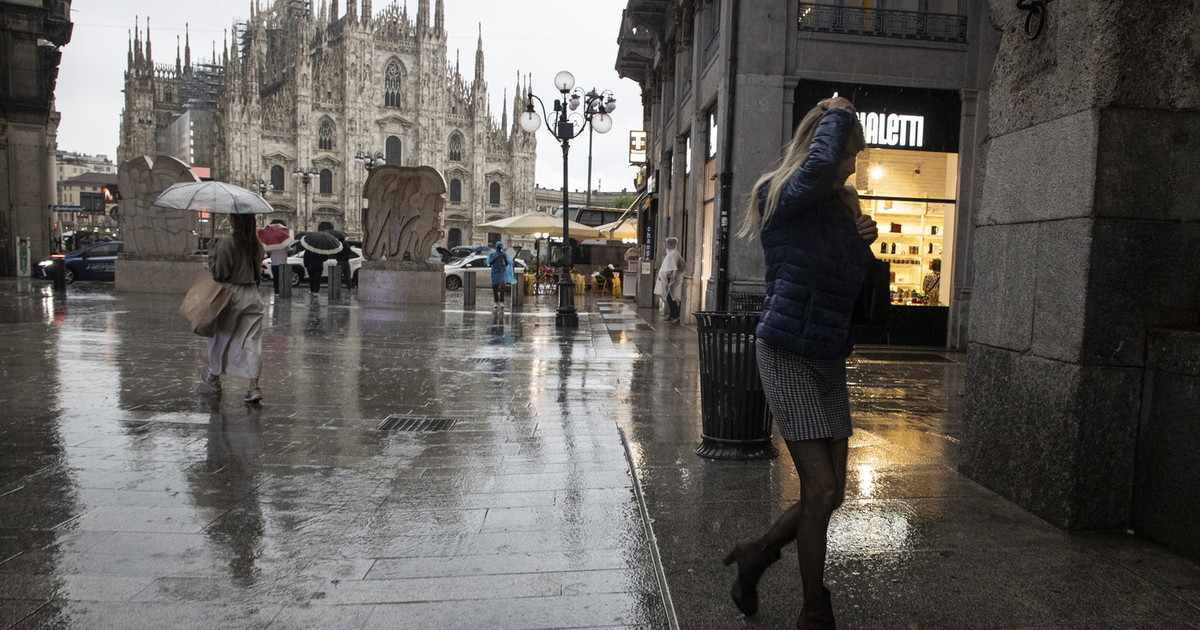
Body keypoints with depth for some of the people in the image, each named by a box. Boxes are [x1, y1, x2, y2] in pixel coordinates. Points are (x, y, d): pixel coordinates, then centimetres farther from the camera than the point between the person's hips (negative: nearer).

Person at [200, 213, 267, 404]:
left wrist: (211, 253, -1)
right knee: (252, 340, 1)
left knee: (221, 336, 16)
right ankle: (254, 386, -5)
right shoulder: (257, 245, 2)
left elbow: (218, 274, -12)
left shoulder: (226, 244, -14)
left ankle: (214, 377, 34)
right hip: (252, 294, 4)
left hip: (231, 294, -4)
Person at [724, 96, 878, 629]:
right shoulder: (783, 198, -8)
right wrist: (837, 115, -11)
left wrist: (864, 242, 2)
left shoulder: (839, 208, 14)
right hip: (787, 354, -8)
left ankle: (755, 554, 31)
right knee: (820, 490, -7)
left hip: (830, 360, 8)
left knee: (829, 494, 8)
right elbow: (819, 165, -31)